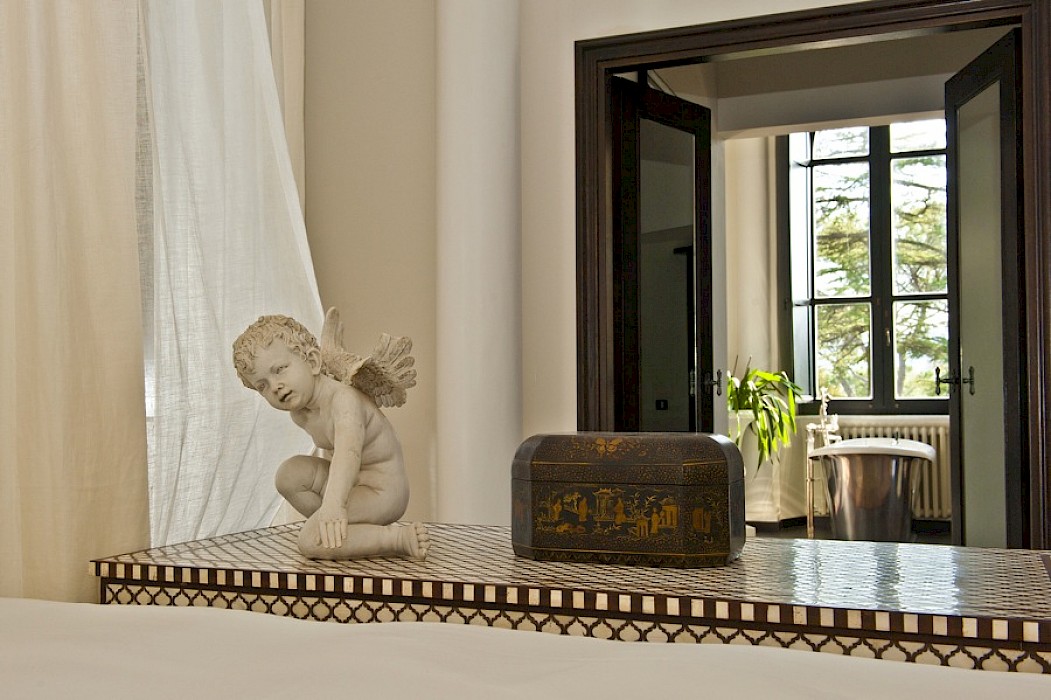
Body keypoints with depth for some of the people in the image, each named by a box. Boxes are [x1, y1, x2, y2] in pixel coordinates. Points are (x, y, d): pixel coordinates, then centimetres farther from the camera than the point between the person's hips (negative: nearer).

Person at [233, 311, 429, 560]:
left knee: (311, 541, -20)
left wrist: (333, 503, -59)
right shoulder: (299, 414, 2)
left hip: (383, 491, -9)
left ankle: (398, 538, -16)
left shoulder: (344, 399, -27)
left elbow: (348, 452, -45)